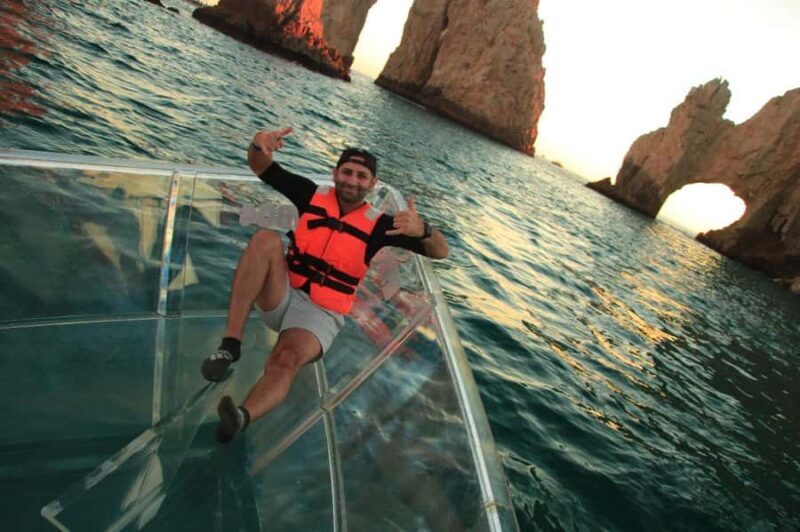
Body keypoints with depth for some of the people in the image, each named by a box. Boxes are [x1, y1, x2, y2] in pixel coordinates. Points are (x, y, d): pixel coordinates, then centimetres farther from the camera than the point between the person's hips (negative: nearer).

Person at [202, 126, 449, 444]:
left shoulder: (378, 225, 0)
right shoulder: (313, 195, 5)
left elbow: (440, 252, -4)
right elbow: (260, 167, 7)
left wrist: (422, 229, -29)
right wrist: (259, 144, -18)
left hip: (321, 315, -2)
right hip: (282, 297, 2)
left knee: (286, 361, -34)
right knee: (266, 240, -27)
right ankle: (231, 345, -32)